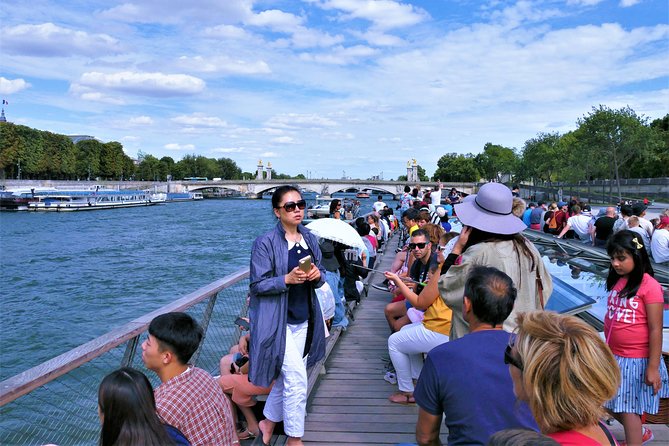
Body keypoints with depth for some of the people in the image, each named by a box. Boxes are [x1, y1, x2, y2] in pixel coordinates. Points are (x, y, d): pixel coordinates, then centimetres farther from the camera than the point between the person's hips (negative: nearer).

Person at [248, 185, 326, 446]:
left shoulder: (310, 239, 6)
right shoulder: (266, 243, -13)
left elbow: (320, 276, 13)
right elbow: (257, 285, -14)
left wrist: (318, 275, -11)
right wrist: (287, 279, -28)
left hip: (302, 319, 6)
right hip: (276, 319, -6)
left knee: (286, 376, 16)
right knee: (297, 378, -5)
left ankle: (269, 421, 39)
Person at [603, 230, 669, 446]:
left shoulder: (649, 286, -17)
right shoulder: (617, 282, 2)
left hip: (636, 360, -7)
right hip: (613, 357, 7)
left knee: (627, 409, 4)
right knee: (612, 405, 20)